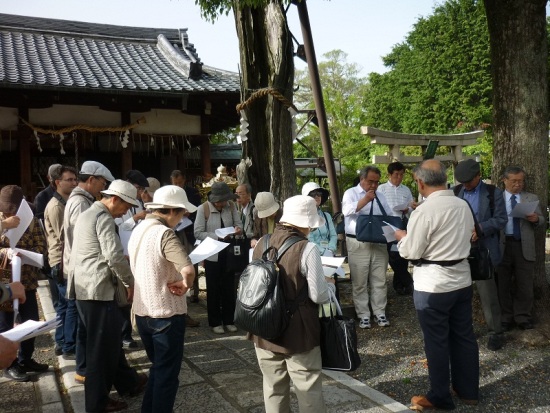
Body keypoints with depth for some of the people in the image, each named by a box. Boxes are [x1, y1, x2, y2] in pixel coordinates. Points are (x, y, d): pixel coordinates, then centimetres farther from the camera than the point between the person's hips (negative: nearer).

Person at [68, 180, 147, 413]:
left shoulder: (89, 214, 18)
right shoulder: (103, 217, -14)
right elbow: (114, 256, -21)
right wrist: (130, 283, -9)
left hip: (83, 286, 10)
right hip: (97, 288, -10)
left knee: (109, 338, 19)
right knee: (102, 344, 0)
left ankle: (127, 382, 31)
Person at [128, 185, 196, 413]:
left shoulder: (139, 229, 6)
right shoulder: (164, 233, -21)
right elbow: (188, 269, -36)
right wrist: (184, 283, -15)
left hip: (143, 311, 8)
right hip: (166, 313, -8)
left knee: (158, 368, 24)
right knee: (167, 373, 8)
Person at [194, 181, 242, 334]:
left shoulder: (231, 206, -1)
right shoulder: (203, 209, -12)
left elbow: (238, 224, 6)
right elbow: (198, 233, -14)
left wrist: (238, 229, -18)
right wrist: (218, 236, -24)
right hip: (212, 254, -3)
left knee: (229, 288, 12)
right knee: (214, 289, 7)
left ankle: (228, 320, 26)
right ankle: (215, 322, 21)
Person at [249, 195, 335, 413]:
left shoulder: (260, 245, -1)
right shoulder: (306, 249, -18)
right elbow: (319, 296, -16)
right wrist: (329, 283, 5)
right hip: (297, 332, -5)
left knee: (274, 389, 17)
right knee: (309, 391, 10)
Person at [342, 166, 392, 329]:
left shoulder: (380, 196, 14)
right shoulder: (351, 193, -1)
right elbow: (347, 210, -20)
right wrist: (365, 199, -22)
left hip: (379, 242, 4)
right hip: (358, 244, -4)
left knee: (379, 280, 9)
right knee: (360, 282, 3)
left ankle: (380, 313, 20)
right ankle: (363, 315, 14)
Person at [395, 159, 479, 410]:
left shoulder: (424, 211, -19)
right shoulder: (464, 206, 4)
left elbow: (411, 252, -13)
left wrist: (402, 237, 5)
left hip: (433, 285, -7)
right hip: (462, 280, 7)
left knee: (437, 341, 6)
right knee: (464, 336, 17)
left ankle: (440, 398, 19)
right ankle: (468, 391, 30)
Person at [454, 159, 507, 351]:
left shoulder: (493, 192, -1)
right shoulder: (455, 192, 8)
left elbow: (501, 219, -6)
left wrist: (480, 228, -19)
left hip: (483, 249, -3)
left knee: (487, 291, 0)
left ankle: (495, 332, 11)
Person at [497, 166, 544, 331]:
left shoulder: (532, 198, 11)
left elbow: (541, 220, 8)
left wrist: (536, 219, -15)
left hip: (524, 246, 1)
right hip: (502, 246, -1)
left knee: (525, 285, 6)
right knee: (503, 284, 8)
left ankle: (523, 318, 19)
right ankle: (505, 318, 20)